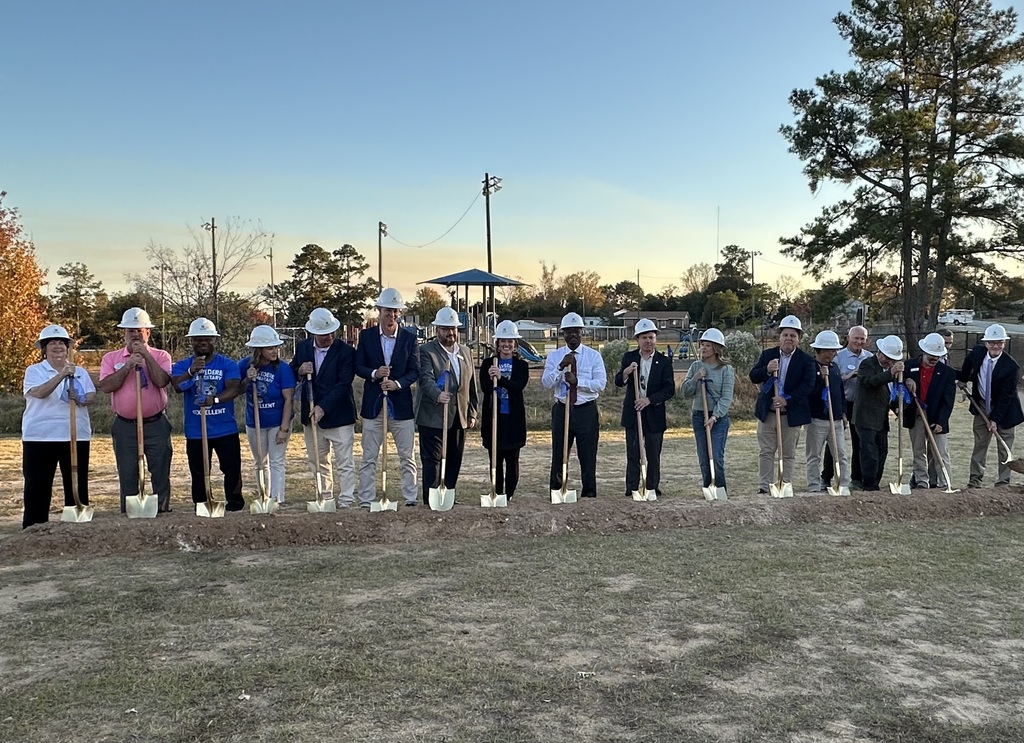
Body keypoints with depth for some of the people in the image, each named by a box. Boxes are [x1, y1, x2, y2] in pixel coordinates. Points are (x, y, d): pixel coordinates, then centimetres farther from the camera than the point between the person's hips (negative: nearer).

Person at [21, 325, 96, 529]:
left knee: (78, 485, 8)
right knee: (38, 486, 1)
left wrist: (80, 399, -21)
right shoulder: (34, 371, 2)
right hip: (40, 437, -3)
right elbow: (39, 392, -17)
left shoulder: (80, 372, 12)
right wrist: (61, 375, -29)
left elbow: (92, 396, 2)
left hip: (76, 436, 3)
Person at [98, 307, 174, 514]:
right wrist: (128, 366, -14)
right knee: (127, 476, 6)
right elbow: (106, 386, -8)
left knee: (161, 473, 1)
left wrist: (146, 355, -13)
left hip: (155, 425, -1)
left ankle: (163, 511, 9)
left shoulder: (161, 356, 5)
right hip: (124, 426, 1)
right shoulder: (111, 358, 8)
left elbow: (162, 381, -13)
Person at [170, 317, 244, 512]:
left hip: (226, 430, -1)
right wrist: (191, 372, -37)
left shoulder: (228, 364, 0)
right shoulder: (183, 365, 3)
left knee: (232, 470, 3)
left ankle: (235, 506, 16)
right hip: (195, 432, 1)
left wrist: (216, 399, -35)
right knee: (199, 474, 9)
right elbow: (177, 385, -17)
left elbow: (234, 388, -15)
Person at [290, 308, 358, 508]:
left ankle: (346, 502, 0)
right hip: (311, 416, 6)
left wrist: (323, 407, -21)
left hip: (338, 415, -5)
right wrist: (300, 371, -9)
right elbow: (291, 374, 15)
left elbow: (343, 384, -17)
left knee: (344, 462, -4)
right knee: (318, 461, 15)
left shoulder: (346, 351, -12)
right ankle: (325, 499, 27)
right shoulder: (302, 347, 4)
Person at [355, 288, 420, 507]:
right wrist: (374, 374, -15)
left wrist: (398, 383, -17)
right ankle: (365, 501, 12)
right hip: (373, 405, 0)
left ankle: (411, 499, 15)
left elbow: (415, 370, 0)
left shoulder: (409, 338, 3)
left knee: (407, 457, 6)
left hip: (402, 405, 0)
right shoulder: (366, 336, 4)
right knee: (369, 458, 5)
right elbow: (358, 366, 4)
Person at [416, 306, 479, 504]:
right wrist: (438, 394, -39)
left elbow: (472, 385, 17)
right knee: (432, 462, -5)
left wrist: (472, 413, 11)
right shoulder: (426, 351, -3)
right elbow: (426, 378, -19)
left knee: (454, 462, 9)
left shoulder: (465, 352, 15)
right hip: (433, 418, -6)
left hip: (459, 418, 6)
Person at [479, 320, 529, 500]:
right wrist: (491, 378, -29)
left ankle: (509, 496, 14)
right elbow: (484, 387, -7)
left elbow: (520, 386, -13)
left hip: (514, 418, 0)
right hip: (493, 417, 0)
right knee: (495, 459, 5)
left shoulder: (521, 365, 4)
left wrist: (500, 378, -28)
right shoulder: (488, 363, 6)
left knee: (512, 460, 5)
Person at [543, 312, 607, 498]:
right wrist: (560, 367, -18)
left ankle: (589, 494, 13)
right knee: (558, 455, 8)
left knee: (588, 455, 2)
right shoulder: (554, 356, 6)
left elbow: (601, 384, -9)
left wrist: (578, 381, -21)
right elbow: (546, 383, -5)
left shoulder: (594, 356, 2)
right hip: (562, 410, 2)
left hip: (586, 411, -1)